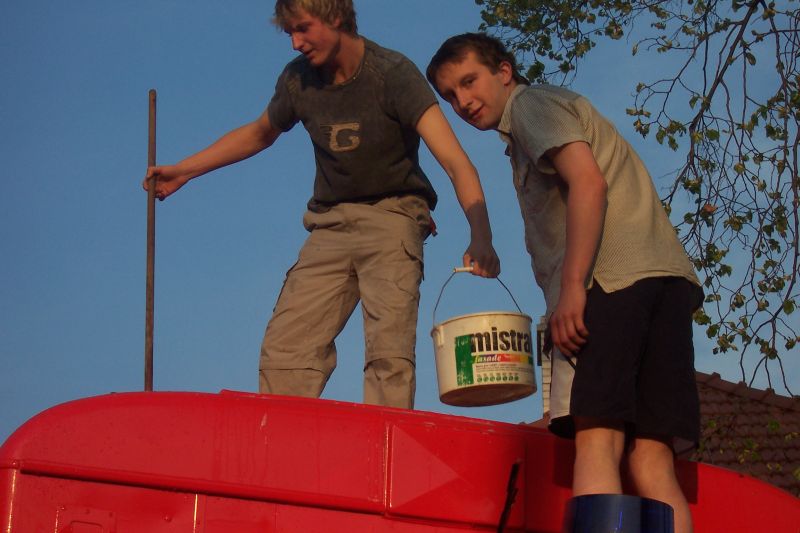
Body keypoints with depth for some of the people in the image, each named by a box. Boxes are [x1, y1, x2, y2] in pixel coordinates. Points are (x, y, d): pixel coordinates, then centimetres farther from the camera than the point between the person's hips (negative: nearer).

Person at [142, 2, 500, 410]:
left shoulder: (392, 74, -16)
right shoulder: (299, 79, 0)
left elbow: (455, 161, -26)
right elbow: (259, 134, 23)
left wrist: (480, 238, -40)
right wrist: (183, 171, 23)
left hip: (391, 216, -5)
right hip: (330, 224, 5)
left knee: (388, 352, -20)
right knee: (283, 350, -8)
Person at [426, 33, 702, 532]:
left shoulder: (532, 103, 8)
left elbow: (588, 182, -9)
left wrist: (571, 286, -17)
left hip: (611, 277, -8)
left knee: (596, 439, -17)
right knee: (651, 459, -2)